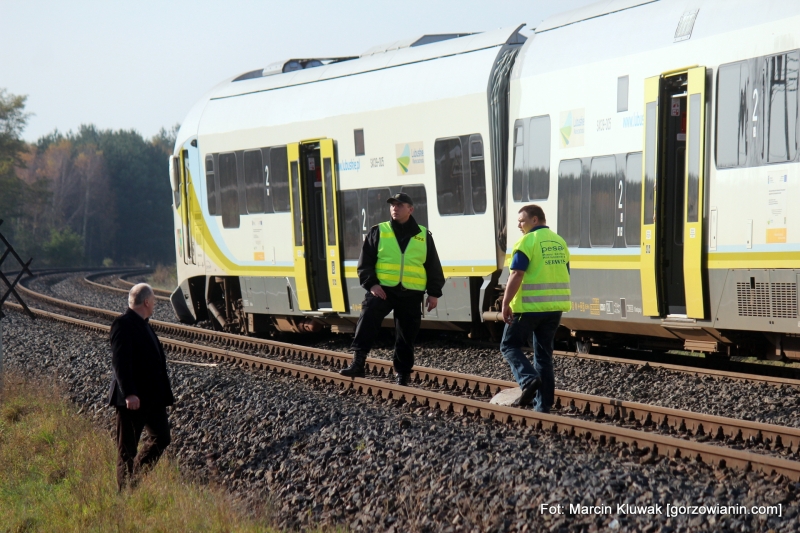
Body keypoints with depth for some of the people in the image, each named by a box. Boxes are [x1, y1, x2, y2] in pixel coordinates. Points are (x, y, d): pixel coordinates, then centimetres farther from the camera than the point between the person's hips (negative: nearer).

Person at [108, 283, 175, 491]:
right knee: (127, 446, 1)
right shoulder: (123, 324, -14)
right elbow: (120, 361, -22)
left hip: (153, 395, 9)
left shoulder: (143, 324, 16)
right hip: (133, 397, -9)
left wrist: (164, 391, 23)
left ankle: (137, 479, 21)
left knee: (161, 438, 9)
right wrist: (129, 394, -29)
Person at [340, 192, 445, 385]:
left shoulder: (423, 236, 10)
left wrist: (434, 293, 7)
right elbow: (365, 262, 4)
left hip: (411, 294, 2)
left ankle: (402, 372, 20)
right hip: (382, 289, -1)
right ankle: (358, 363, -27)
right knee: (367, 318, -24)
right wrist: (371, 283, -10)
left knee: (406, 336, 6)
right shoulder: (378, 232, 6)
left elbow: (433, 267, 13)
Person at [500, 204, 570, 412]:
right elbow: (564, 276, 17)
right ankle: (543, 405, 10)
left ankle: (528, 379, -16)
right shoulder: (559, 242, 13)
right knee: (544, 353, 12)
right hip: (555, 307, 7)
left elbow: (516, 275, -18)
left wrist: (506, 304, -15)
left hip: (530, 306, -7)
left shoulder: (527, 241, -10)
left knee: (510, 345, 7)